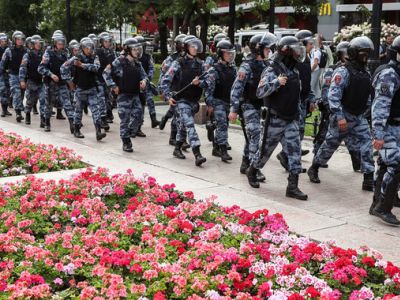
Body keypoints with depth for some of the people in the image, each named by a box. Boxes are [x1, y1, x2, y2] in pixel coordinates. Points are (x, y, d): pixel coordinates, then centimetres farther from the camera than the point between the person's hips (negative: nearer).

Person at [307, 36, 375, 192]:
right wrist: (340, 116, -26)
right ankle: (313, 169, 28)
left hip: (359, 118, 6)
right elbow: (333, 96, -22)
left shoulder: (366, 73, 8)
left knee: (366, 145, -5)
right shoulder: (343, 71, -16)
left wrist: (365, 111, 15)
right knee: (330, 144, 8)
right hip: (343, 117, -6)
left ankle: (369, 180, -3)